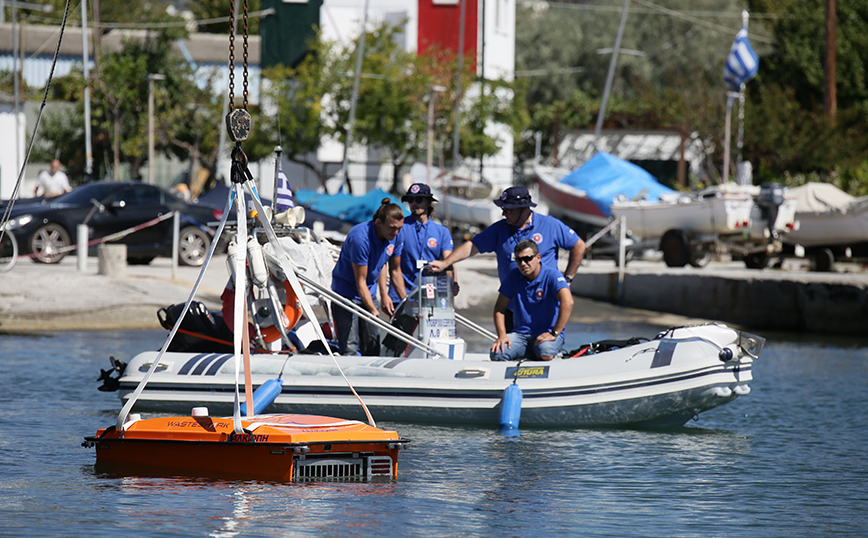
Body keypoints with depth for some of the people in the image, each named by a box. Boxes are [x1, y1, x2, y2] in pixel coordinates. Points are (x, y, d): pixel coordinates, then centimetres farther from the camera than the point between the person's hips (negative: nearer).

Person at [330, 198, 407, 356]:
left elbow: (395, 270, 10)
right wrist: (373, 310, -29)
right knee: (349, 349, -13)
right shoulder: (360, 238, -28)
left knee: (373, 348, 5)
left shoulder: (394, 236, -6)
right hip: (346, 293, -7)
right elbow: (360, 281, -25)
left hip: (369, 293, 7)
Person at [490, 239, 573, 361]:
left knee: (545, 352, -38)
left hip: (547, 333, -4)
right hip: (521, 334, 4)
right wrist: (502, 336, -8)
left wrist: (554, 334, -27)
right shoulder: (513, 277, 5)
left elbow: (567, 302, -24)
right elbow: (499, 308, 8)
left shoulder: (552, 276, -9)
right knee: (497, 353, -25)